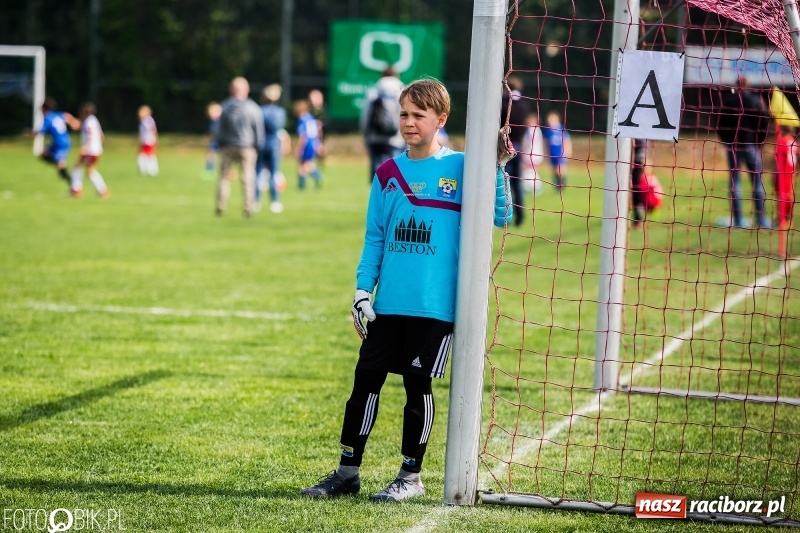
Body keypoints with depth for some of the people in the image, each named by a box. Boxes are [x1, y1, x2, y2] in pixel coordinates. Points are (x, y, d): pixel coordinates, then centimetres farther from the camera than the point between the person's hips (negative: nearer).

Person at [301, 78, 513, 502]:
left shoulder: (460, 168, -2)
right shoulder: (388, 173, 8)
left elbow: (500, 216, -9)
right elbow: (374, 239, 10)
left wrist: (495, 167, -18)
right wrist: (362, 291, 3)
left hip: (435, 305, -3)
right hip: (387, 304, 4)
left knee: (418, 385, 3)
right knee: (366, 380, 6)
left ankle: (411, 476, 15)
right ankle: (348, 470, 16)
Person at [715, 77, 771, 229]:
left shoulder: (727, 101, -4)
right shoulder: (756, 101, -3)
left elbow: (720, 125, -2)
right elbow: (765, 124, -3)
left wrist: (726, 141, 11)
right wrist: (759, 142, 9)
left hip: (732, 146, 0)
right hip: (751, 145, 0)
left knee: (734, 181, 5)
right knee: (757, 182, 5)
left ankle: (738, 219, 2)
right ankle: (761, 219, 2)